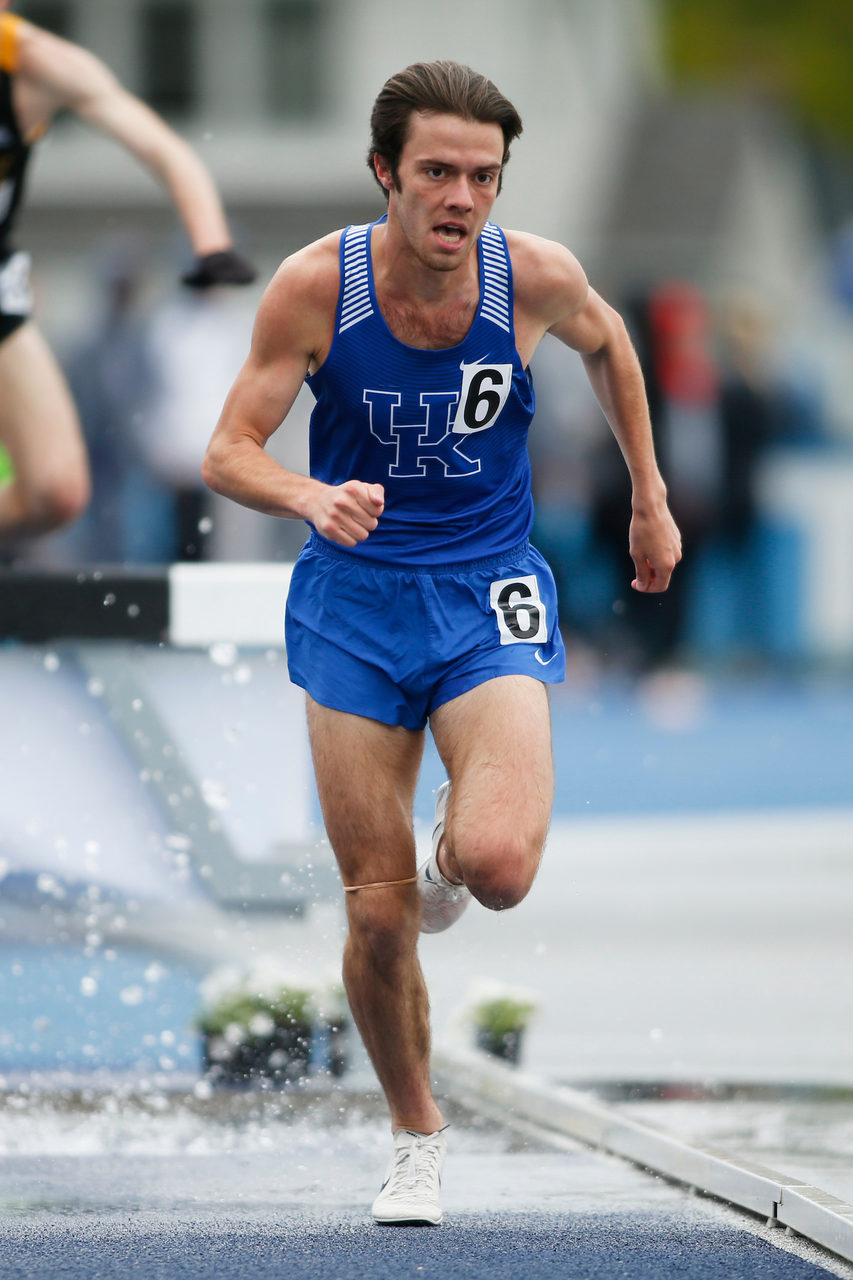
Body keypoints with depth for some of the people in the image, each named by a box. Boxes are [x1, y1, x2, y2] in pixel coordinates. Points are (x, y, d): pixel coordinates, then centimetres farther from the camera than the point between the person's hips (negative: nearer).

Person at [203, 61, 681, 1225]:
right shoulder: (316, 285, -14)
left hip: (488, 600, 0)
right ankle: (416, 1136, 24)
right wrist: (311, 499, -31)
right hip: (355, 603, 0)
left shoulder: (535, 276, -11)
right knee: (377, 914, 0)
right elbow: (228, 453, -10)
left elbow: (605, 343, 13)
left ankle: (447, 860, 16)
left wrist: (649, 499, 18)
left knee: (499, 866, -23)